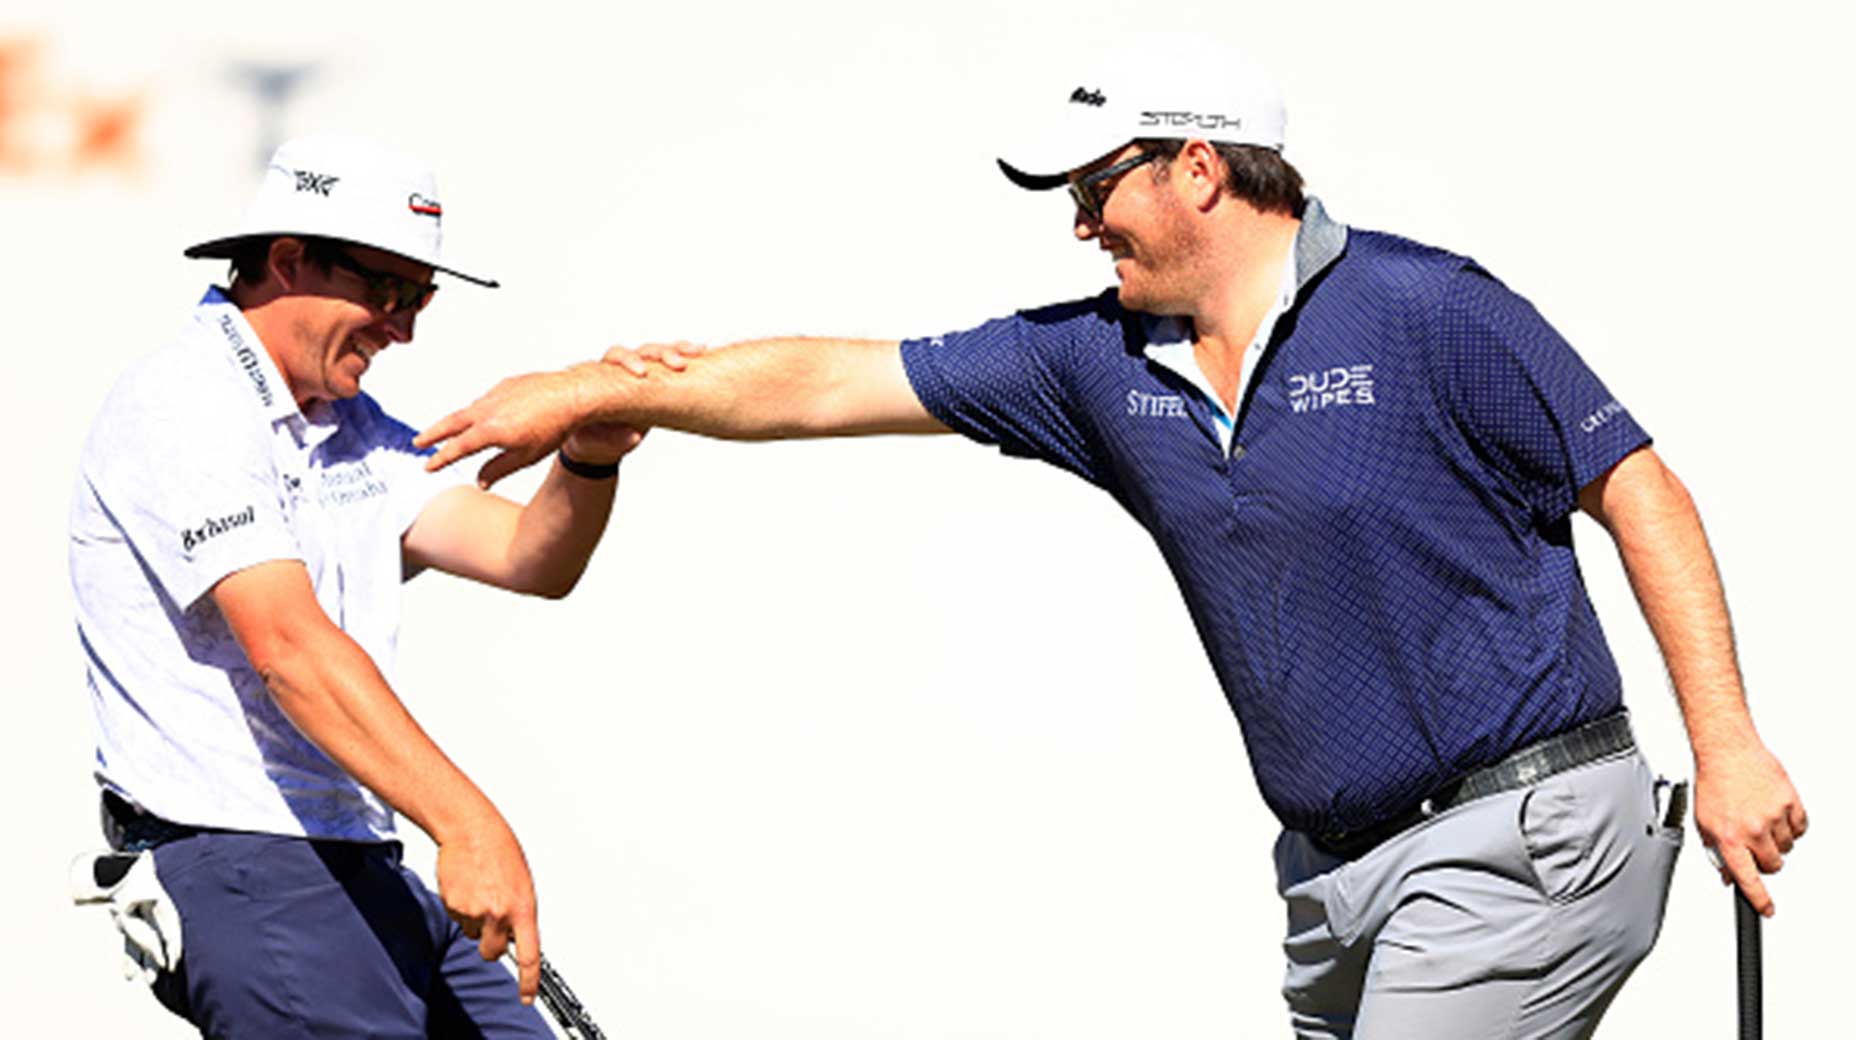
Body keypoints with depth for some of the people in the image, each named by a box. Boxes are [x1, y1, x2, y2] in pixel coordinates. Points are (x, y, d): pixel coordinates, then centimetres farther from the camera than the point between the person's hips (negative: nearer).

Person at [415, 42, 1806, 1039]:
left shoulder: (1428, 313, -10)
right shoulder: (1101, 363, 8)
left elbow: (1638, 491, -8)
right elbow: (836, 384, 12)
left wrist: (1728, 749, -13)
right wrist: (595, 391, 12)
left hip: (1524, 838, -7)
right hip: (1342, 869, 7)